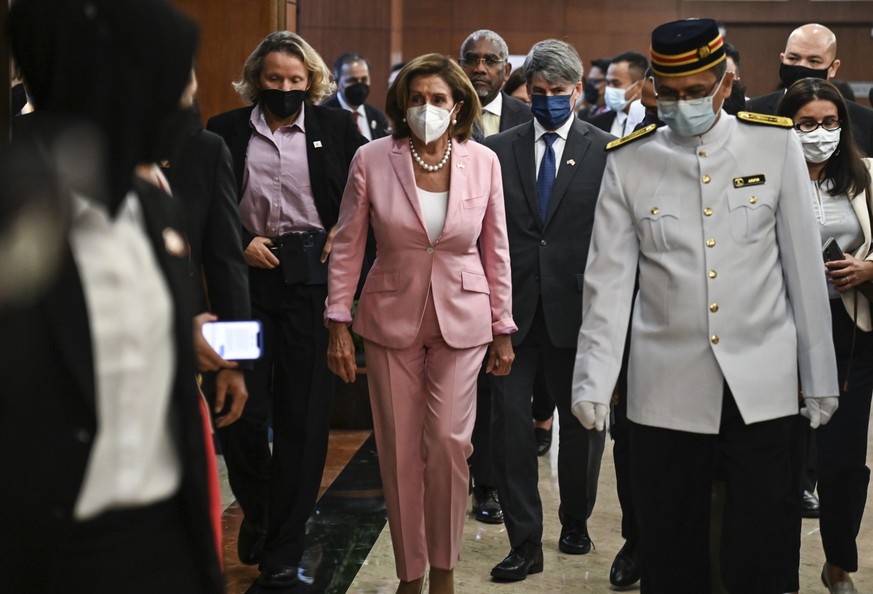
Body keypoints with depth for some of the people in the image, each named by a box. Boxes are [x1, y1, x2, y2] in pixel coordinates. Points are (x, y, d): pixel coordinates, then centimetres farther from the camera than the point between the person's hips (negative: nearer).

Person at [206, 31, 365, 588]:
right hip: (248, 276, 1)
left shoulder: (337, 127, 7)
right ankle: (257, 511, 29)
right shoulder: (226, 131, 7)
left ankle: (284, 547, 10)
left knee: (304, 413, 0)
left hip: (314, 277, 0)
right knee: (241, 408, 1)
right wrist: (241, 242, -6)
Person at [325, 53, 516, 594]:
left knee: (449, 442, -8)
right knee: (400, 451, 5)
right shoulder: (372, 160, -7)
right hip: (391, 319, 0)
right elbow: (347, 246, 0)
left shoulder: (484, 162, -3)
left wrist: (503, 330, 6)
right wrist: (339, 324, -3)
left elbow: (496, 250, 4)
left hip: (462, 320, 0)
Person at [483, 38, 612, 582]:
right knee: (510, 420, -2)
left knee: (581, 421, 12)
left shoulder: (605, 151, 0)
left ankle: (575, 523, 33)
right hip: (514, 309, 1)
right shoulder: (498, 149, 6)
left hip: (576, 308, -1)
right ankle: (525, 544, 7)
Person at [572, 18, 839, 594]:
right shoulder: (628, 161, 0)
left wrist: (819, 374, 4)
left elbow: (804, 265, 3)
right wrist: (594, 380, -9)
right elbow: (609, 279, -1)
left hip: (762, 385, 0)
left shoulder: (776, 143, 0)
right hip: (667, 389, 0)